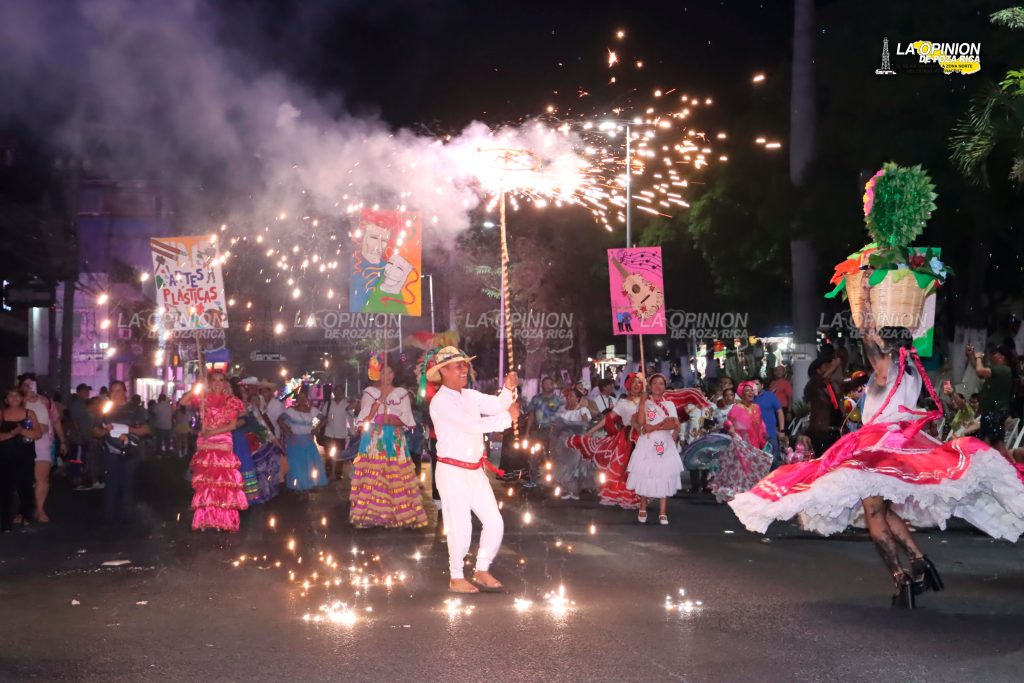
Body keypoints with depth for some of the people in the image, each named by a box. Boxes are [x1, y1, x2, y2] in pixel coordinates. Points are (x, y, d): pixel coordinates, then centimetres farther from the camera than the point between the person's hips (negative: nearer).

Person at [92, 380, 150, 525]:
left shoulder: (135, 410, 5)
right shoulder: (106, 409, 11)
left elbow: (146, 430, 1)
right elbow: (95, 431, 11)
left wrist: (128, 429, -14)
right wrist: (106, 430, -11)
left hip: (130, 454, -1)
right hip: (111, 453, 1)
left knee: (128, 484, 1)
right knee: (111, 485, -4)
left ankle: (126, 516, 8)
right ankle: (109, 517, -1)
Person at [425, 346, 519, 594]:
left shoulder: (470, 396, 9)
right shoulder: (441, 402, -15)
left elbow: (497, 405, -1)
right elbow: (473, 425, -24)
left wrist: (508, 389, -19)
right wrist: (508, 417, -18)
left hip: (475, 470, 7)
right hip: (452, 470, -7)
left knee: (494, 522, 6)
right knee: (461, 527, -2)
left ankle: (482, 570, 24)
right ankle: (456, 578, 15)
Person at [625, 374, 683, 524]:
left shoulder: (670, 404, 9)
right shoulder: (645, 402, 4)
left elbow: (675, 424, -6)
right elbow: (640, 421, -9)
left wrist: (654, 428, -13)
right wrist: (642, 403, -15)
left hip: (665, 445, 2)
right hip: (647, 444, -1)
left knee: (664, 477, -1)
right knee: (645, 475, -2)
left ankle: (662, 513, 2)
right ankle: (643, 510, 12)